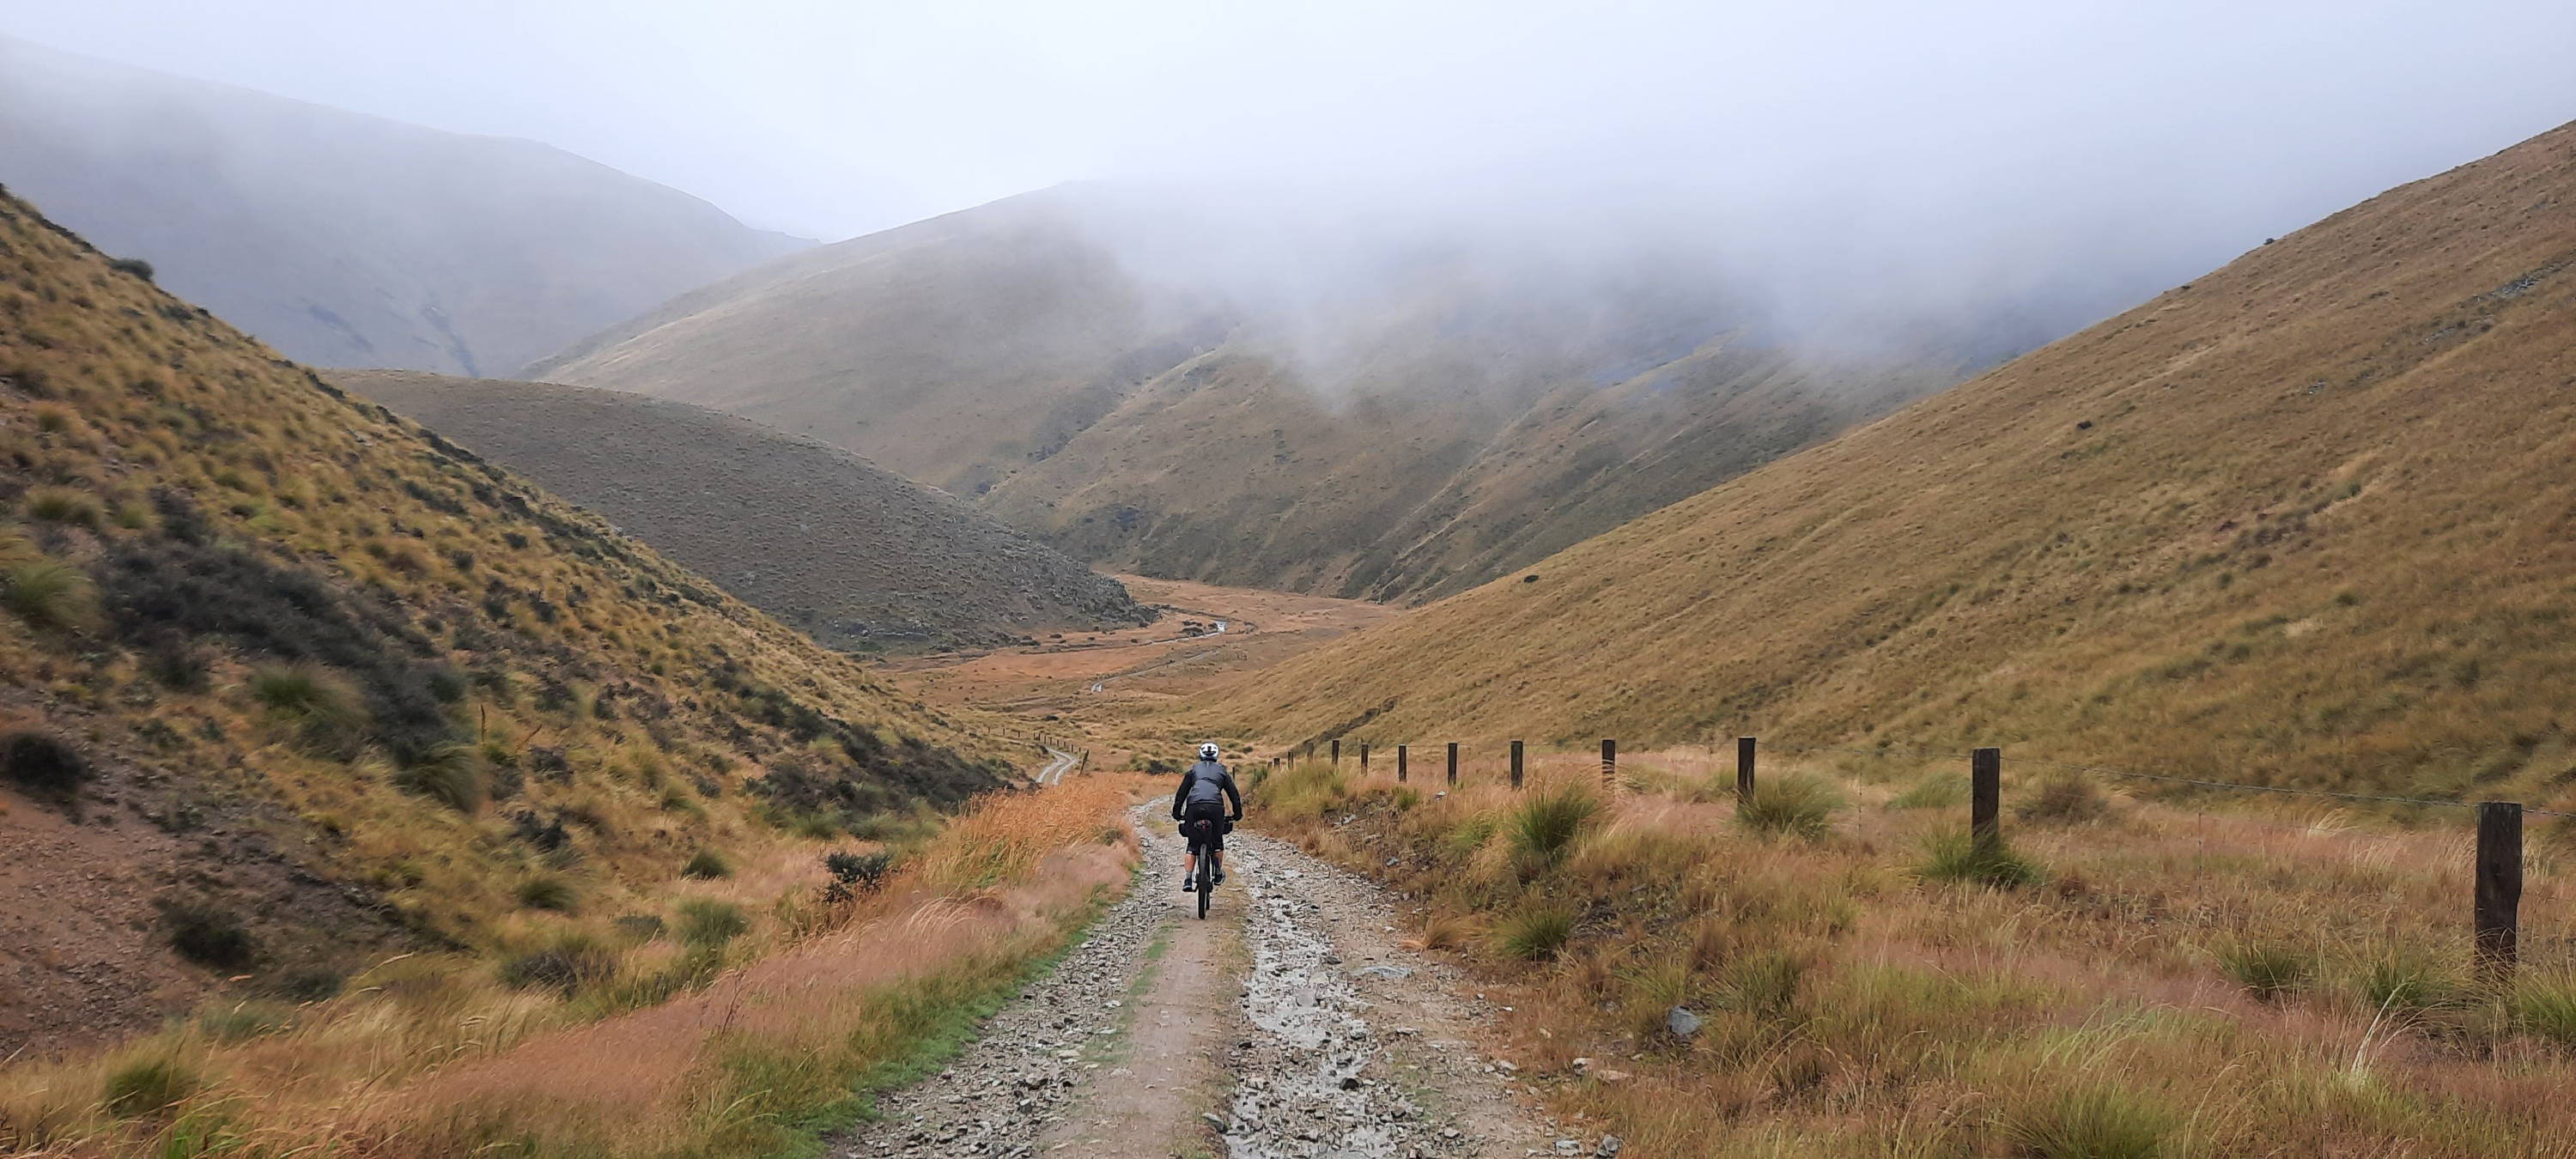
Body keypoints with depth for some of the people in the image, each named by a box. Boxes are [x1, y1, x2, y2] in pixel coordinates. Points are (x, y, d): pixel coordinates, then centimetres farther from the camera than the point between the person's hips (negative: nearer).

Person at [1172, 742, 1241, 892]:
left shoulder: (1193, 770, 24)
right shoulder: (1221, 771, 24)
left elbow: (1181, 793, 22)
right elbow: (1234, 795, 22)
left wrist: (1176, 814, 29)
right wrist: (1238, 814, 31)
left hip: (1194, 807, 0)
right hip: (1215, 807, 0)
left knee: (1193, 845, 12)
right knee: (1217, 841, 23)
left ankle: (1187, 880, -1)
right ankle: (1218, 875, 29)